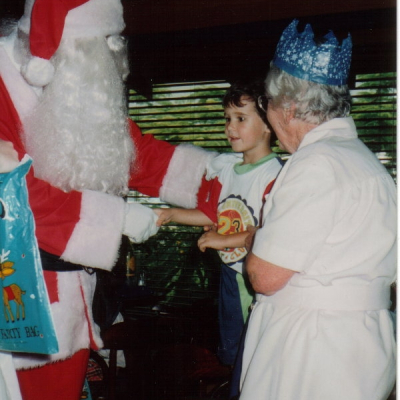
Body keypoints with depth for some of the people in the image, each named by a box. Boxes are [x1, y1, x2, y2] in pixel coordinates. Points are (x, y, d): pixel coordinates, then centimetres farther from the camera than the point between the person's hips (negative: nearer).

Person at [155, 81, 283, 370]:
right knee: (230, 350, 22)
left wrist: (225, 240, -20)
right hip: (230, 272, 8)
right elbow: (212, 214, 15)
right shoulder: (226, 168, 6)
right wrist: (171, 214, 7)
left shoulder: (275, 175, -19)